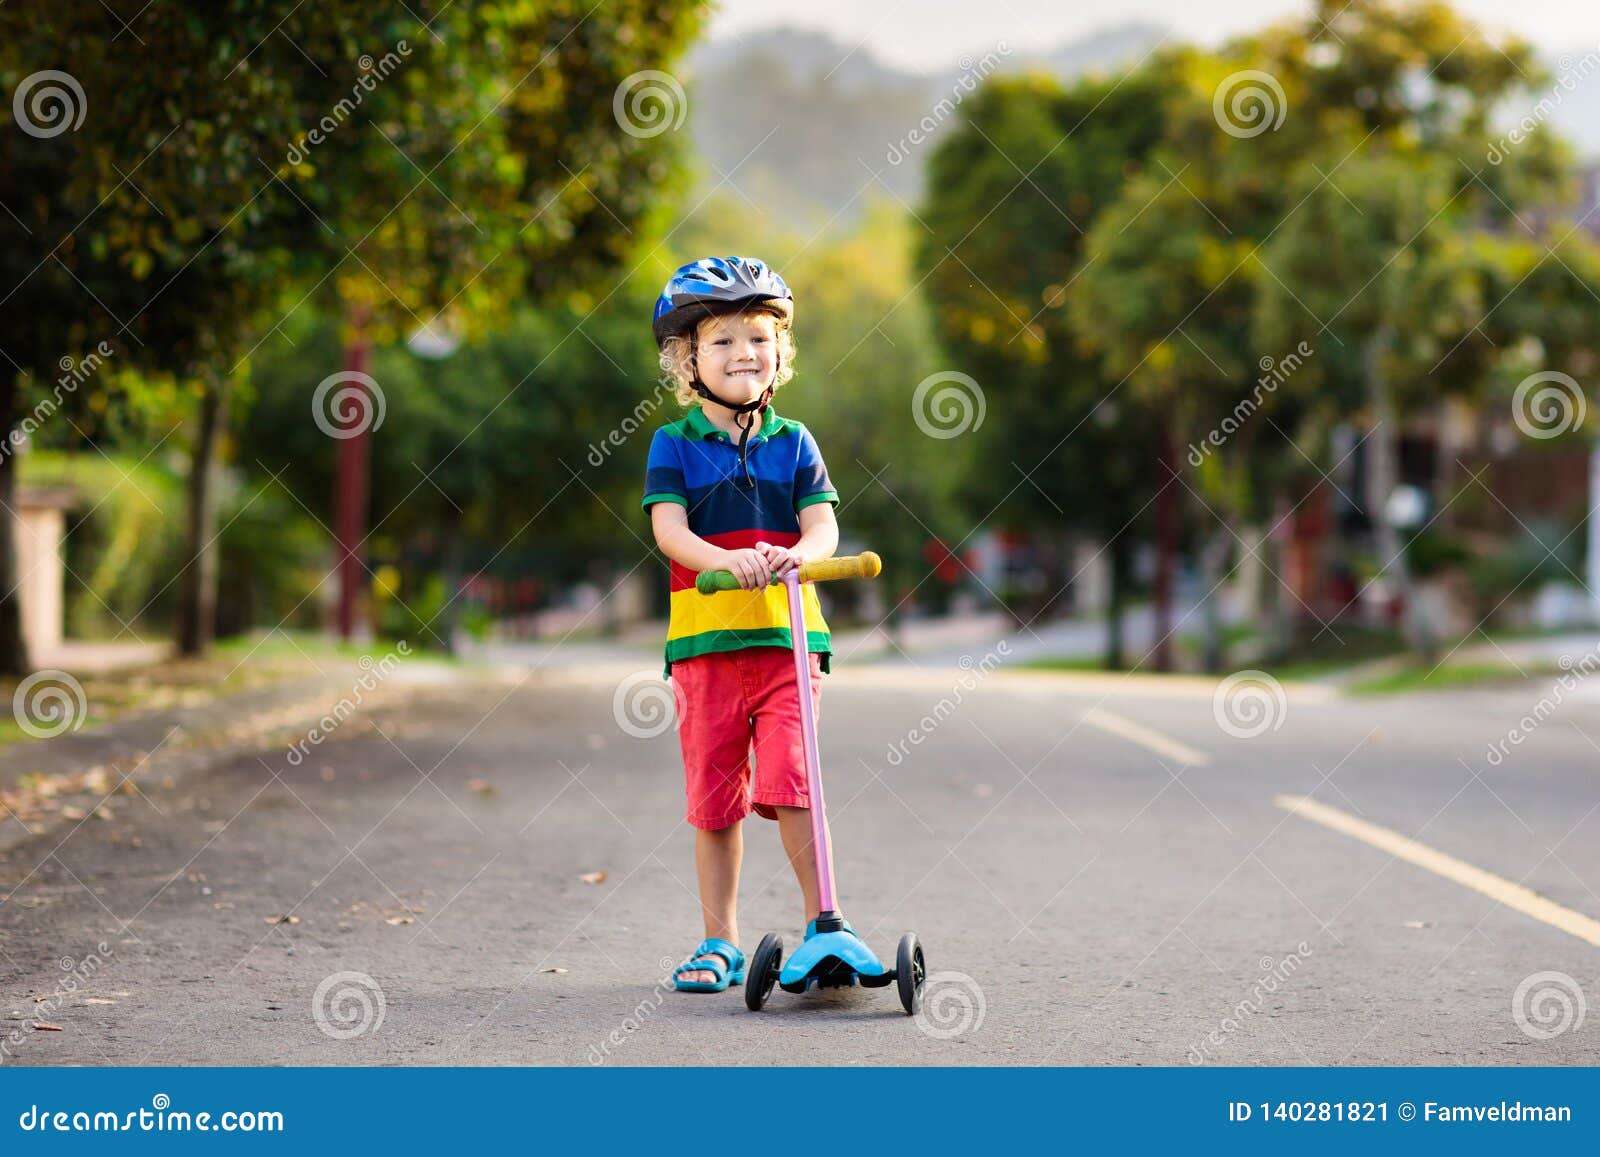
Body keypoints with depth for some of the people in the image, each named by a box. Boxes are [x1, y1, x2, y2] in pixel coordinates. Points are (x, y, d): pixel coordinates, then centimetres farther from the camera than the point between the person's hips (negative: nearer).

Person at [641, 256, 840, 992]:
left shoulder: (792, 442, 9)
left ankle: (822, 922, -1)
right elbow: (669, 528, -10)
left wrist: (797, 555, -25)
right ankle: (720, 940, 17)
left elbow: (822, 523, -2)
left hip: (787, 634, 0)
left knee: (790, 780, -11)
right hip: (703, 639, 0)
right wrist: (728, 560, -29)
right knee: (714, 795, 6)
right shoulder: (674, 445, 3)